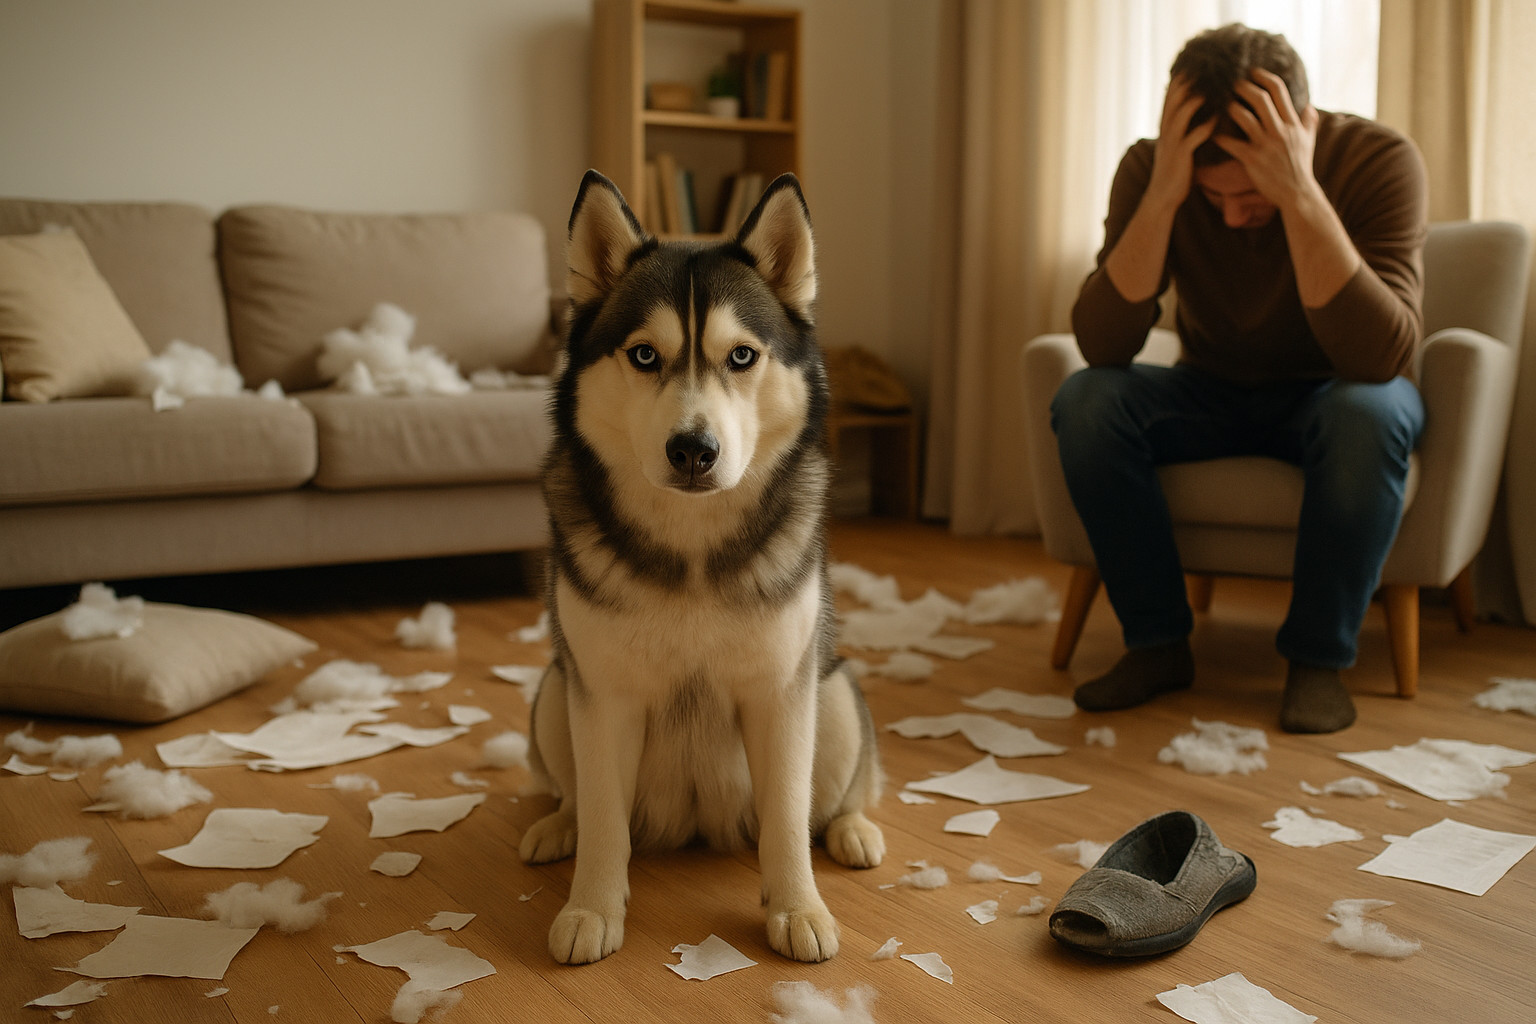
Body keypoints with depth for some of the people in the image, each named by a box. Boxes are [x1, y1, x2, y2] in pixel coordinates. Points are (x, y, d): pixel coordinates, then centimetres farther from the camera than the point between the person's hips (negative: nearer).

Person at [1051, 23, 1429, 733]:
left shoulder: (1379, 161, -23)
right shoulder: (1151, 169, -16)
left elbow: (1380, 359, -35)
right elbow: (1101, 346, -27)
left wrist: (1301, 195, -43)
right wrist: (1163, 196, -37)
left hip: (1329, 395, -2)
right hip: (1213, 394, 2)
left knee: (1369, 411, -37)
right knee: (1084, 401, -27)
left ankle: (1318, 657, -18)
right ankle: (1157, 643, -13)